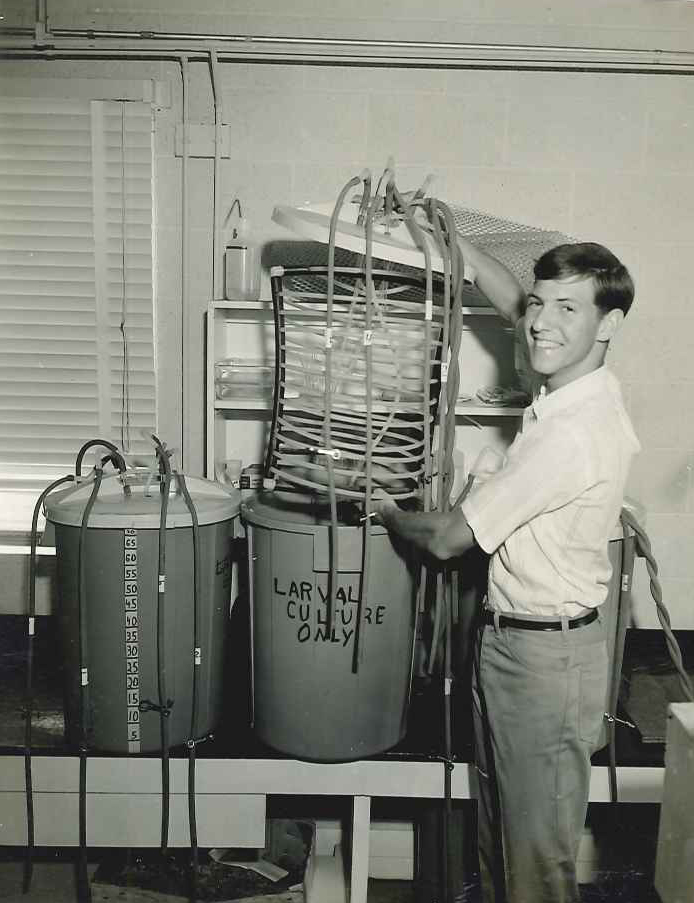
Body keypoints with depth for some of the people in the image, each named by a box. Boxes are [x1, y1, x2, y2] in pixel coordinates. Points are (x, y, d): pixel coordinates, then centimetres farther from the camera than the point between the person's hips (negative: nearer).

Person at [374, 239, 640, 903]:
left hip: (546, 655, -9)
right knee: (497, 830, 23)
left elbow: (448, 539, -20)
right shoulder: (578, 386, 1)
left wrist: (386, 511, -1)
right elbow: (514, 306, 21)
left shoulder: (573, 433, -26)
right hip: (506, 639, 9)